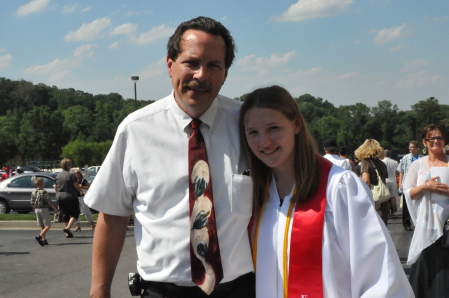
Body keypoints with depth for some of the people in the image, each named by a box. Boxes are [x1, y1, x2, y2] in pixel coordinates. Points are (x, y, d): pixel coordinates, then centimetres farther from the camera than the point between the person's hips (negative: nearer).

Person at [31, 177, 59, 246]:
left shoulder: (33, 192, 4)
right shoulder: (44, 192, -14)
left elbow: (32, 203, 7)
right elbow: (49, 202, -13)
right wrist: (55, 209, -2)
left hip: (37, 210, 7)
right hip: (44, 209, -6)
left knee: (42, 226, 14)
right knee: (48, 225, -3)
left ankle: (44, 239, 12)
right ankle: (39, 236, -20)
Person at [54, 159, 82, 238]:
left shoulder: (58, 175, 6)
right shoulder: (71, 175, -12)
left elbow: (55, 188, 13)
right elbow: (77, 186, -11)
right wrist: (80, 190, 11)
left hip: (60, 198, 6)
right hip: (71, 197, -6)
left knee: (65, 215, 12)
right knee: (75, 214, 7)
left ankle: (68, 233, 13)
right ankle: (68, 228, -12)